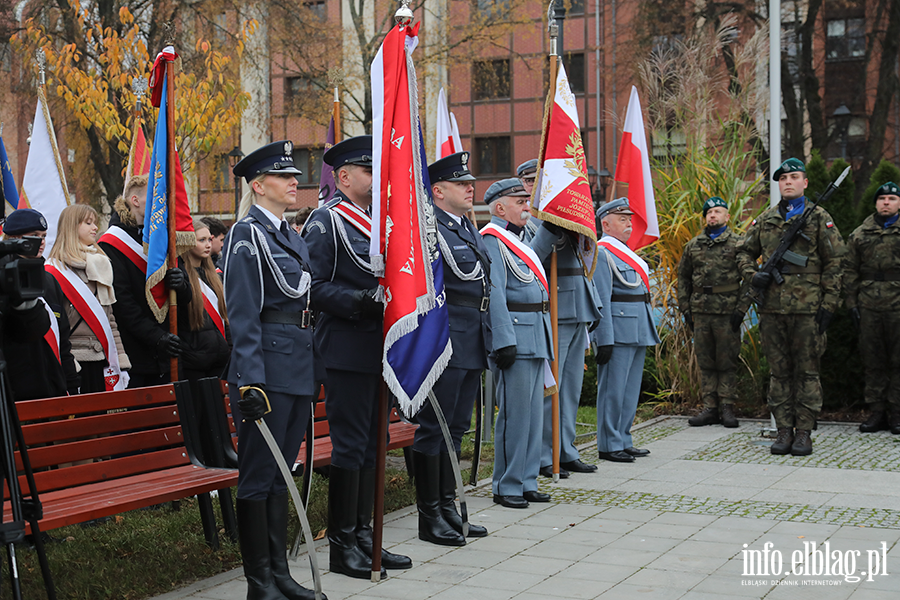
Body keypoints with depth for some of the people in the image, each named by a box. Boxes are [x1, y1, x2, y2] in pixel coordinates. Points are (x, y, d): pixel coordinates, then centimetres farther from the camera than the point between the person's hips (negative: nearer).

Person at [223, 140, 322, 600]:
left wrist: (315, 374, 19)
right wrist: (250, 382, -20)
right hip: (267, 369, -8)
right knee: (258, 475, -1)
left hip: (299, 371, 8)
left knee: (281, 473, 13)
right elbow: (243, 316, -15)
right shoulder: (247, 235, -8)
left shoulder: (292, 238, 17)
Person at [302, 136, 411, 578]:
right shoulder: (326, 221, -8)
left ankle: (363, 534, 23)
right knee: (349, 445, -3)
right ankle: (342, 545, 6)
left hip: (381, 350, 8)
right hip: (347, 351, -8)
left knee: (372, 443, 13)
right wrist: (359, 301, -24)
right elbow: (314, 287, -14)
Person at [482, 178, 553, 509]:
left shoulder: (518, 241, 20)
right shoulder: (492, 240, -10)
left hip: (536, 339, 10)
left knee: (533, 411, 11)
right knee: (513, 413, -5)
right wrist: (504, 342, -22)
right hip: (516, 338, -10)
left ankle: (526, 482, 18)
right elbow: (494, 294, -17)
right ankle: (506, 487, 2)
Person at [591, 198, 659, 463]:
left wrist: (648, 332, 20)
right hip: (618, 331, -10)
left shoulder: (626, 252, 19)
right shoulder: (601, 253, -10)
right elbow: (601, 300, -16)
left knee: (631, 389, 13)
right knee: (612, 390, -4)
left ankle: (623, 441, 21)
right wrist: (604, 340, -20)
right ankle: (609, 445, 3)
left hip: (638, 331, 10)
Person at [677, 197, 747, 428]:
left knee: (727, 363, 1)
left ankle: (727, 408, 6)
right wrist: (685, 308, 8)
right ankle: (709, 408, 11)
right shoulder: (693, 246, 12)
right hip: (701, 311, 4)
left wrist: (741, 309, -9)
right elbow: (683, 277, 16)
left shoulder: (738, 244, 1)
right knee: (705, 362, 6)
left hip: (727, 312, -4)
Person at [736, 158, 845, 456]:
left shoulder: (820, 219, 3)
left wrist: (828, 305, -6)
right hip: (772, 308, 3)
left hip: (807, 307, -3)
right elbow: (744, 251, 21)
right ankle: (784, 430, 13)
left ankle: (804, 432, 7)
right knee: (779, 371, 7)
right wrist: (752, 275, 1)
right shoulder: (765, 219, 13)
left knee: (807, 372, 1)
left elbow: (834, 263, 0)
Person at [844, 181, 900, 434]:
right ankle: (877, 413, 14)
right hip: (869, 307, 2)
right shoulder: (860, 234, 10)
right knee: (873, 362, 6)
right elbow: (850, 271, 12)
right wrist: (852, 303, 5)